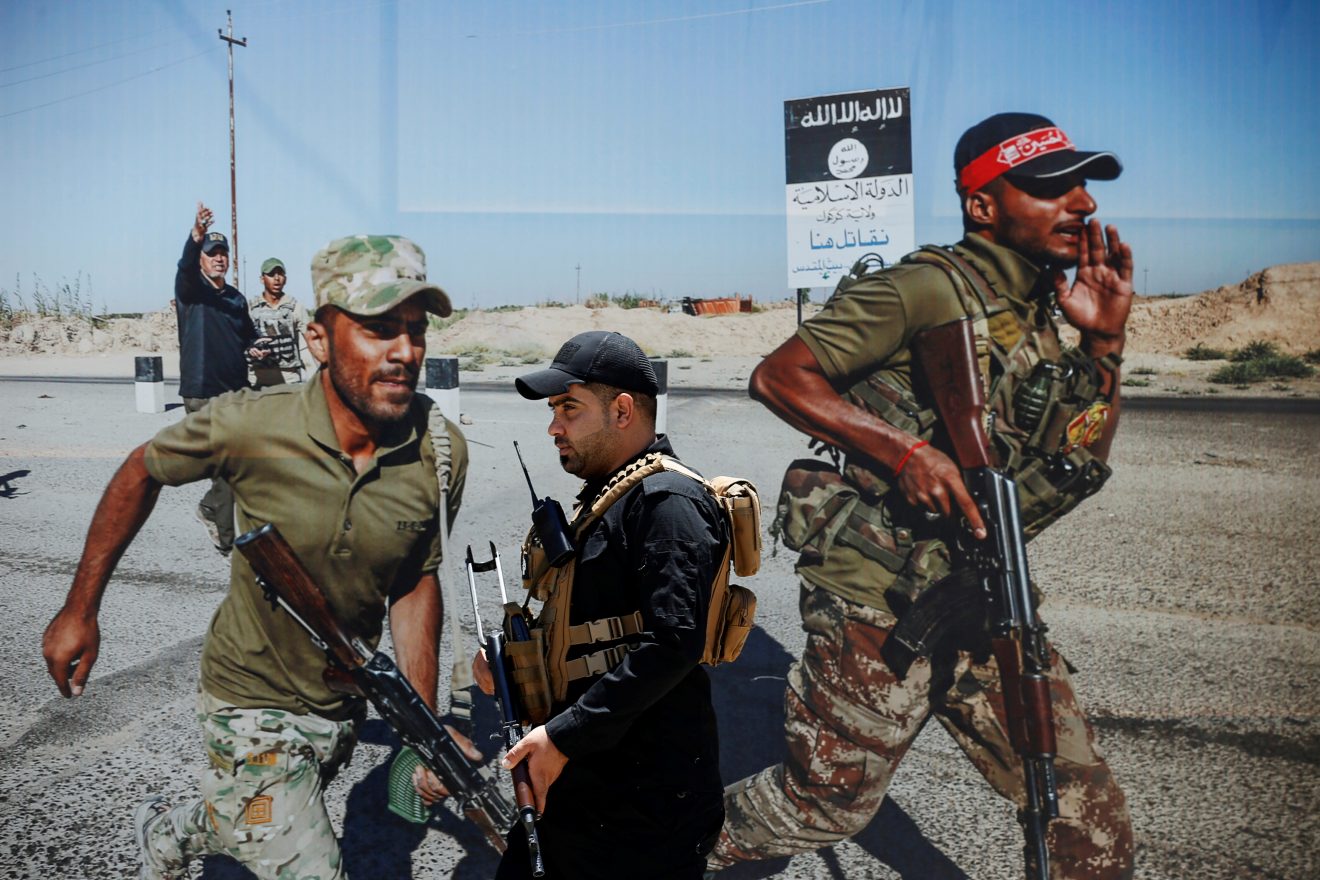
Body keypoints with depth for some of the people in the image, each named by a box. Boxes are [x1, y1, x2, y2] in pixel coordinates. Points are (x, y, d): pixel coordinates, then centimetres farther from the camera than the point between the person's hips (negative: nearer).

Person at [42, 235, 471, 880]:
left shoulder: (443, 451, -18)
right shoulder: (250, 426, -26)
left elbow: (414, 583, -6)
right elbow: (141, 473, -5)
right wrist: (79, 610, -1)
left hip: (345, 704, 5)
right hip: (253, 704, -4)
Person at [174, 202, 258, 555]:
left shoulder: (236, 299, 14)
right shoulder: (190, 289, -3)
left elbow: (249, 334, 27)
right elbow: (185, 266, -25)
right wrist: (196, 237, -45)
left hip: (237, 392, 6)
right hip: (202, 393, -6)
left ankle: (210, 507, 38)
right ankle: (225, 538, 7)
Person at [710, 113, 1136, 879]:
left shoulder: (1038, 312, 11)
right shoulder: (932, 287, -14)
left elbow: (1082, 466, 14)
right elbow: (778, 375, -18)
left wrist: (1106, 339, 2)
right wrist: (905, 451, -28)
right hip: (879, 608, -7)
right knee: (826, 804, 10)